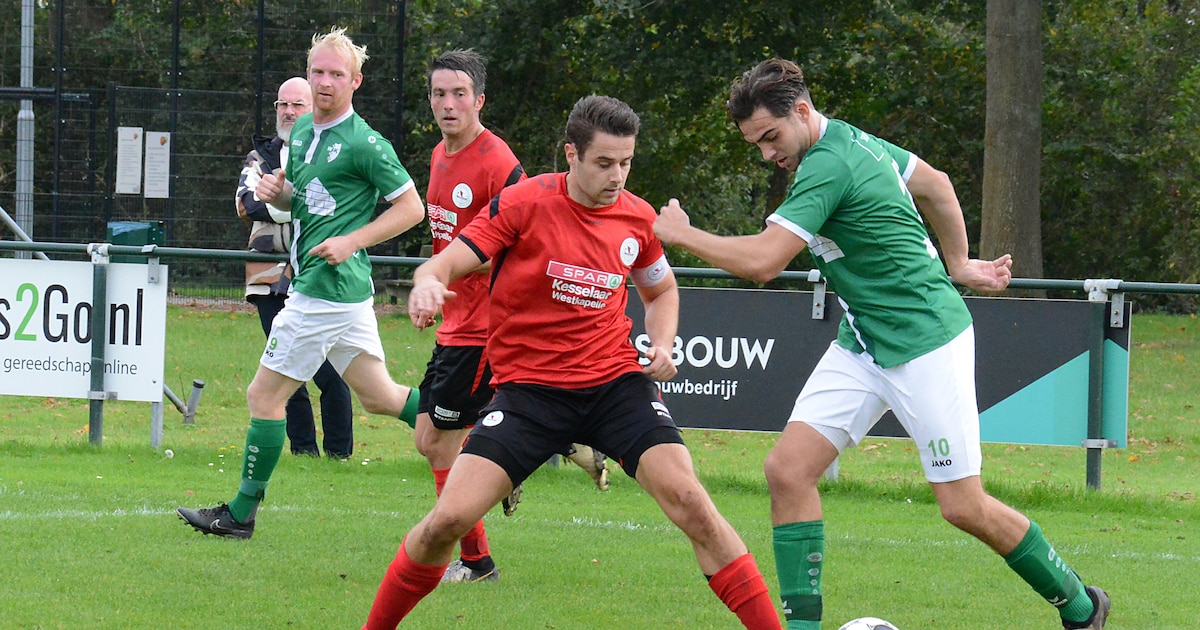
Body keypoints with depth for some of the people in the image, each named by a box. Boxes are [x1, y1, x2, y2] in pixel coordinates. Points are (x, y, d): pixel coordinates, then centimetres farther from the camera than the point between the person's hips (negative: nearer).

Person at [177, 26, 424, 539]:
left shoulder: (365, 144, -13)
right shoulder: (302, 131, 13)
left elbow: (411, 208, -10)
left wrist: (352, 241, -17)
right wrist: (278, 192, 3)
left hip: (328, 289, -9)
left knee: (264, 395, -2)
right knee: (378, 396, 15)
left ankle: (241, 513, 6)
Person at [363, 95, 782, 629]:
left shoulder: (636, 217, 3)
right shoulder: (525, 203, -9)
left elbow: (661, 289, 23)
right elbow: (445, 266, -10)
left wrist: (661, 344, 3)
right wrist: (427, 286, -34)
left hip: (615, 380, 2)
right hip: (528, 384, -2)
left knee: (688, 500, -17)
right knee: (448, 519, -13)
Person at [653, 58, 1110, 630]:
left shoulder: (828, 166, -22)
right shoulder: (852, 139, 6)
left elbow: (761, 262, -27)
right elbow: (935, 184, 20)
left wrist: (681, 234, -14)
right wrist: (958, 264, 26)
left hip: (926, 342, -9)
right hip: (862, 346, 10)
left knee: (964, 507, -4)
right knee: (787, 470, -5)